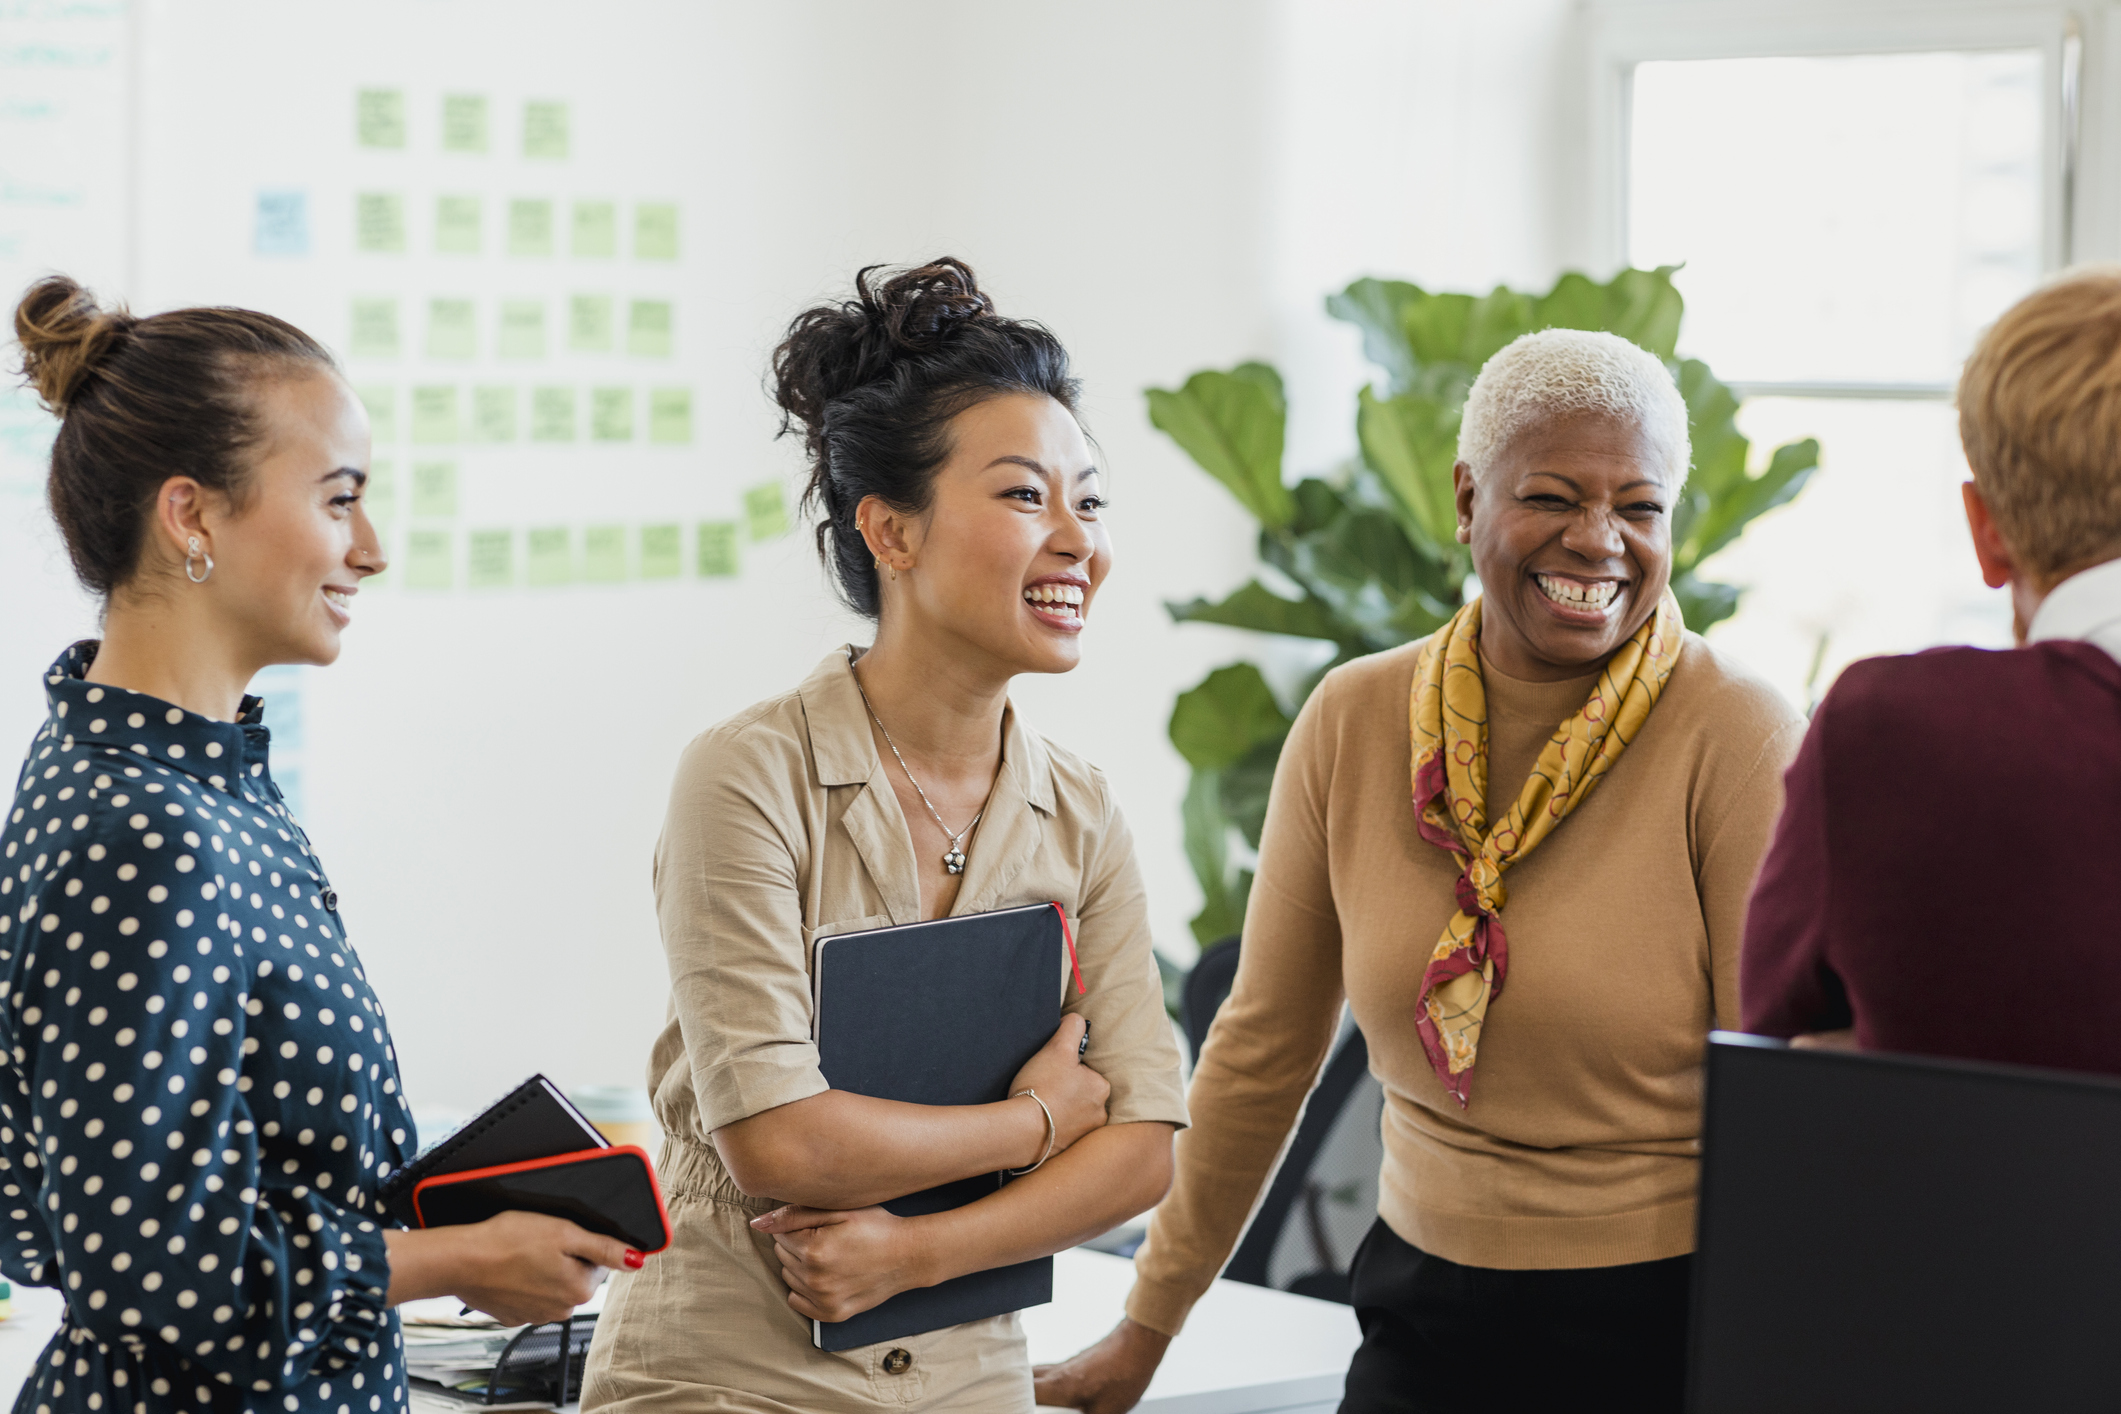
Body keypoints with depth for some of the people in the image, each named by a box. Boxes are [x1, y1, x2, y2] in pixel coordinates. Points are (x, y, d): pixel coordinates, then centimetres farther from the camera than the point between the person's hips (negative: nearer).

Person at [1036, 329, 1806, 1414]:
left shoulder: (1736, 739, -12)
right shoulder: (1353, 722, 0)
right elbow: (1264, 1044, 8)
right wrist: (1149, 1325, 13)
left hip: (1669, 1325, -3)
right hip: (1425, 1314, 4)